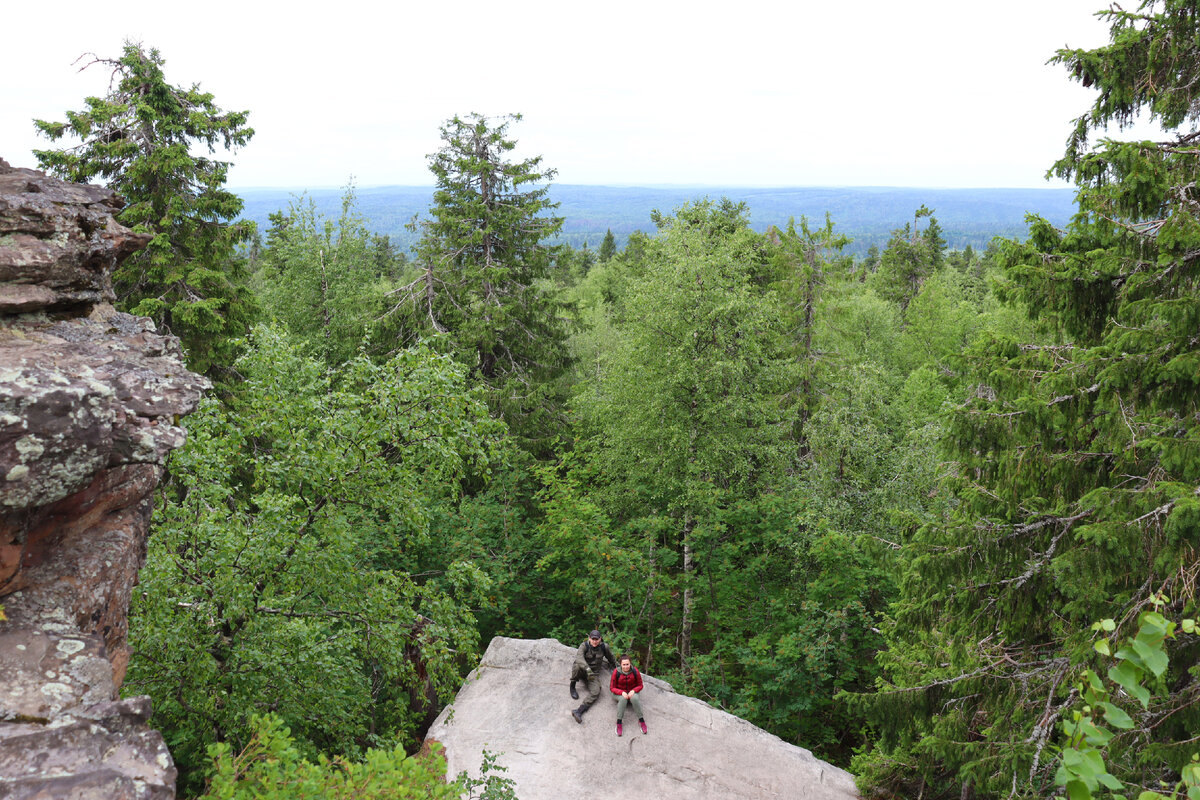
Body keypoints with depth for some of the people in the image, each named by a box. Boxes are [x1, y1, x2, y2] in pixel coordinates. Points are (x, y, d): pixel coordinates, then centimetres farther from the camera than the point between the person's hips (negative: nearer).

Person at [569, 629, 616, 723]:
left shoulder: (604, 647, -5)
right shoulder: (584, 645, -15)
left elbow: (611, 658, 15)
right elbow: (579, 657, -34)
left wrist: (614, 666, 28)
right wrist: (587, 668, -48)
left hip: (594, 674, 2)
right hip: (582, 671, -2)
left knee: (595, 692, -26)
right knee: (577, 666, -37)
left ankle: (579, 711, -34)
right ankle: (572, 687, -12)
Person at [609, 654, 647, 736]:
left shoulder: (635, 671, -14)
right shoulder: (616, 672, -16)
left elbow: (640, 685, -2)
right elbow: (612, 688, -8)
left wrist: (633, 691, -22)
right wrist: (622, 692, -25)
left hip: (632, 692, 1)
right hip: (620, 693, -1)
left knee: (634, 698, -34)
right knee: (623, 699, -35)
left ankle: (641, 720, -22)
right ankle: (619, 723, -29)